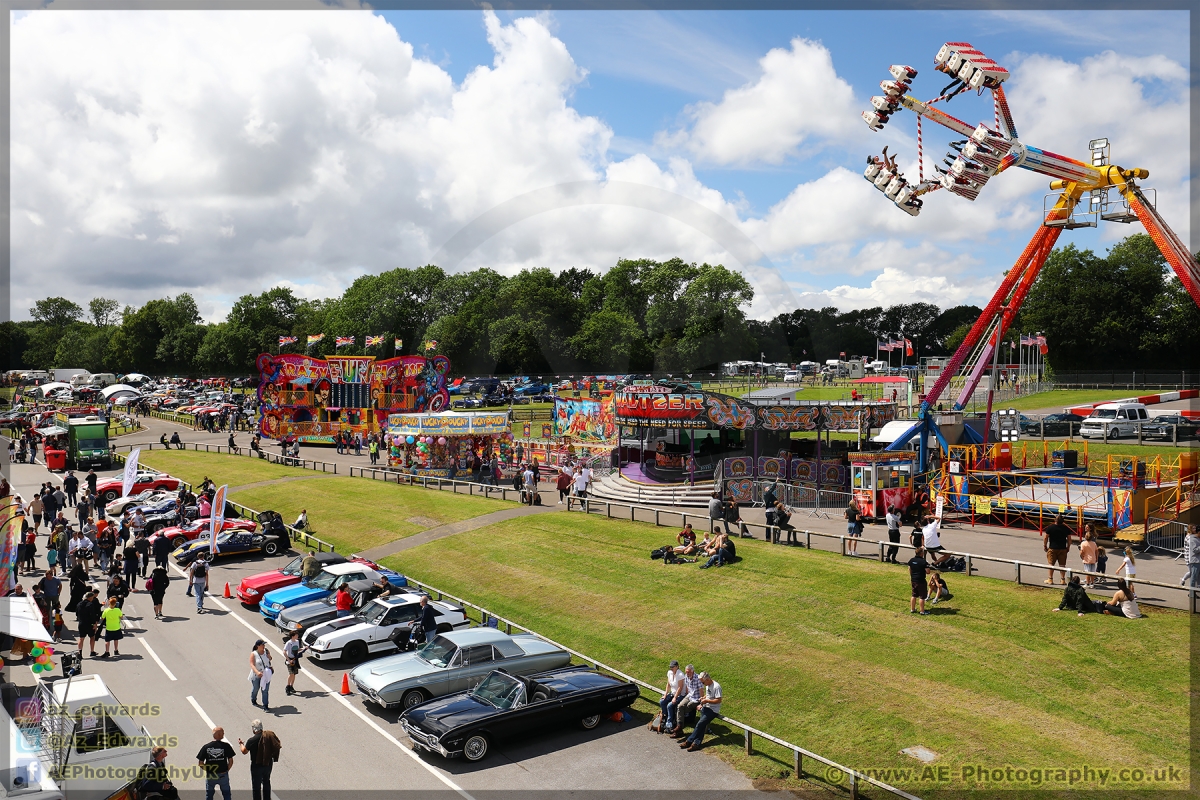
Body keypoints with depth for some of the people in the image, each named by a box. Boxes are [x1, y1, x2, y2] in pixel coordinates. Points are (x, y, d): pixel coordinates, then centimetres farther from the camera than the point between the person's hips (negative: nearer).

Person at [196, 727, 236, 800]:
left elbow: (200, 764, -5)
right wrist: (226, 770, 7)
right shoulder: (226, 746, -11)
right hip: (223, 775, -1)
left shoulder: (206, 747, -8)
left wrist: (207, 770, 10)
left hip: (210, 776, 1)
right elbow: (230, 761, -9)